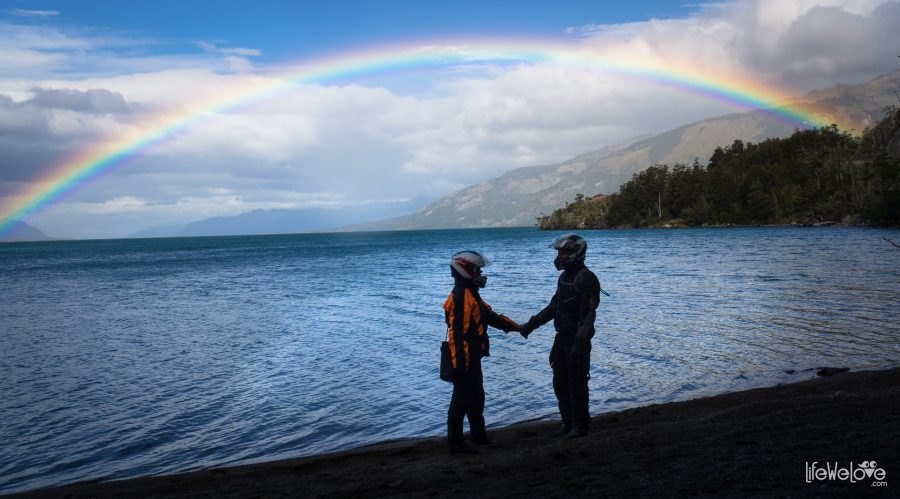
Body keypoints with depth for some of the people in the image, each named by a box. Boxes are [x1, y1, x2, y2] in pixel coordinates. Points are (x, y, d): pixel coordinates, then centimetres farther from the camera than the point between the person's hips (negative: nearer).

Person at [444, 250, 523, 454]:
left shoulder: (470, 294, 14)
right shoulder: (460, 297, -20)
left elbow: (490, 316, 22)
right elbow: (457, 333, -24)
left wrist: (517, 327, 22)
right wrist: (460, 363, -25)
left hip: (473, 357, 10)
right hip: (464, 359, -10)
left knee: (477, 397, 19)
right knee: (461, 399, -3)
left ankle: (479, 435, 31)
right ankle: (455, 443, 6)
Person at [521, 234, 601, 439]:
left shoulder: (586, 278, -15)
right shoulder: (564, 277, 13)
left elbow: (589, 314, -21)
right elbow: (553, 307, 20)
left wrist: (580, 341, -28)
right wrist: (531, 324, 16)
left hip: (577, 340, -9)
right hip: (562, 338, 9)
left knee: (576, 384, -2)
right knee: (560, 382, 13)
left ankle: (581, 425, 10)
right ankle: (568, 423, 24)